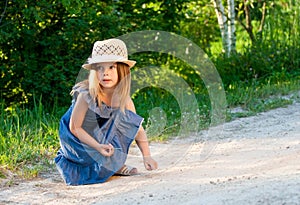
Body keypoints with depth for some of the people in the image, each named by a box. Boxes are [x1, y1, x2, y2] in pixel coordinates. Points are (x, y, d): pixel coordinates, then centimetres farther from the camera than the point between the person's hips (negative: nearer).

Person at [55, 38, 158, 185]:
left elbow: (137, 129, -7)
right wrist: (98, 146, -29)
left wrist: (146, 156, -18)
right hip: (78, 141, -5)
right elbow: (74, 127, -21)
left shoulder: (124, 99, -13)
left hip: (102, 137, 5)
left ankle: (115, 164, -5)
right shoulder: (86, 95, -27)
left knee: (127, 118, -18)